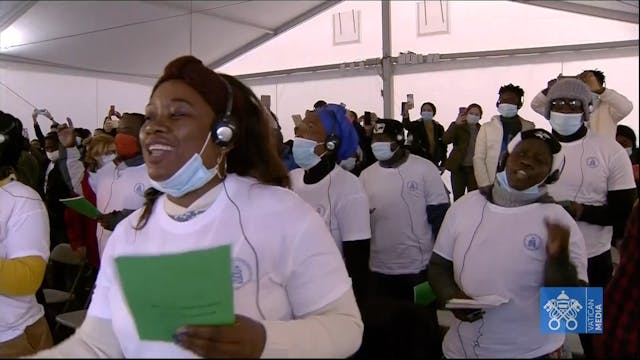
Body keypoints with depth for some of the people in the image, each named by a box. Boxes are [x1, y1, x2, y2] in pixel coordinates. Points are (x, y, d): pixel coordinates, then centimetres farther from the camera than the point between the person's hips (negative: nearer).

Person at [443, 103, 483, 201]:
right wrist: (455, 124, -23)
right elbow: (445, 140, -16)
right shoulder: (458, 126, 1)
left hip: (474, 169, 2)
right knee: (458, 197, 4)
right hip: (458, 168, -1)